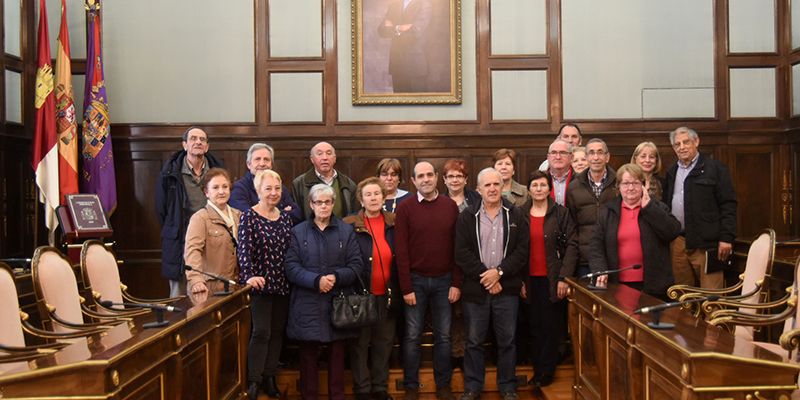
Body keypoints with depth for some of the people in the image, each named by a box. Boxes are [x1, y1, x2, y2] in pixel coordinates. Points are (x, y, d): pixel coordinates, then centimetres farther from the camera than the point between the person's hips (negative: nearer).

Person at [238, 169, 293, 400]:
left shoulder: (286, 216, 9)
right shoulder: (249, 216, -7)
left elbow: (292, 249, 12)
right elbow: (244, 249, -18)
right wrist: (249, 276, -32)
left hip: (282, 283, 5)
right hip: (261, 283, -5)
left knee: (277, 331, 9)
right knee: (261, 332, -6)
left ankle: (269, 377, 20)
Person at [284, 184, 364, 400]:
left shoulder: (346, 231, 8)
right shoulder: (298, 232, 5)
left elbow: (357, 265, 2)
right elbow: (290, 266, -4)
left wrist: (337, 277, -16)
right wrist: (316, 280, -18)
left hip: (339, 302, 1)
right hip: (307, 304, -1)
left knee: (337, 354, 7)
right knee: (308, 355, 4)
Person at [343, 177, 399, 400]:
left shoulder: (394, 223, 4)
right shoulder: (351, 225, -6)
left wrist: (397, 290, 3)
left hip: (387, 295, 3)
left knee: (384, 342, 12)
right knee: (360, 343, 6)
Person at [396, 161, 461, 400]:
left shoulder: (451, 206, 3)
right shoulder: (405, 208, -4)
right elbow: (401, 251, -7)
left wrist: (456, 283, -2)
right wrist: (406, 287, -10)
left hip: (444, 280, 2)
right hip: (416, 280, -2)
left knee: (443, 336, 10)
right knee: (412, 336, 5)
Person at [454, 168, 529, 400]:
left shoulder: (516, 216, 4)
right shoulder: (466, 218, 2)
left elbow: (522, 251, -1)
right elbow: (462, 254, -5)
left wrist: (499, 271, -12)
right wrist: (485, 277, -12)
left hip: (507, 289, 1)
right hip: (475, 288, 0)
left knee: (507, 341, 8)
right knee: (474, 341, 8)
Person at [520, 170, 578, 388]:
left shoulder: (561, 213, 0)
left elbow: (572, 245, -4)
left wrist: (564, 277, -11)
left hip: (552, 280, -2)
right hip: (530, 280, 2)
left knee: (551, 327, 1)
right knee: (534, 327, 6)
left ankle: (546, 372, 11)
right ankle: (537, 370, 15)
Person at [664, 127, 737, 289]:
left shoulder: (715, 168, 0)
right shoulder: (672, 173, 18)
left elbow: (728, 205, -5)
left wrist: (726, 238, -11)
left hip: (706, 243, -5)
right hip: (678, 243, 5)